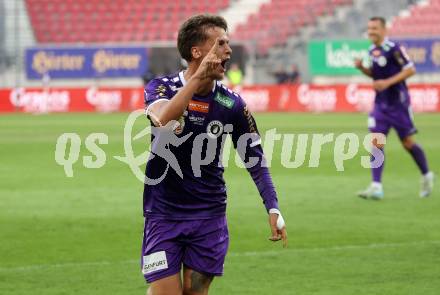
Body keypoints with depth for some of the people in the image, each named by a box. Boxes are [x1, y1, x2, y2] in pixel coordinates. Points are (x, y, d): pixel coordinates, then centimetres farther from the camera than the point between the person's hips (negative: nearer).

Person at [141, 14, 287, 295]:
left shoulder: (232, 104, -3)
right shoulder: (161, 87, -8)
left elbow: (256, 159, 5)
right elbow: (163, 119, -31)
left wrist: (273, 209, -3)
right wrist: (198, 77, -32)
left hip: (209, 216, 2)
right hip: (163, 214, -2)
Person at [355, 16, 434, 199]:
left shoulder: (394, 49, -16)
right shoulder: (372, 50, 7)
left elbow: (410, 70, -17)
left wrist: (388, 82, -24)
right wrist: (362, 68, 0)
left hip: (398, 103, -6)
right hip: (381, 103, 6)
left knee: (407, 143, 4)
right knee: (376, 142, -7)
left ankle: (427, 176, 28)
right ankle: (376, 186, -11)